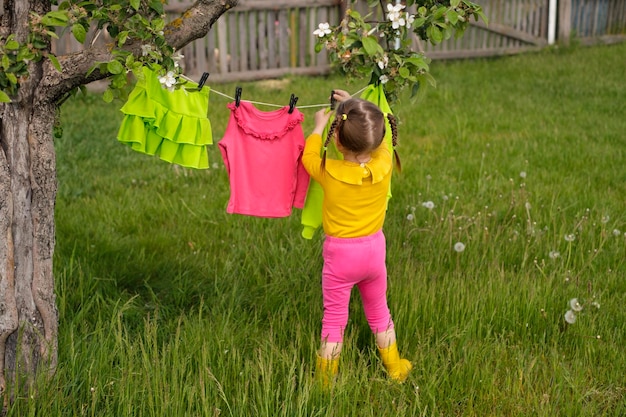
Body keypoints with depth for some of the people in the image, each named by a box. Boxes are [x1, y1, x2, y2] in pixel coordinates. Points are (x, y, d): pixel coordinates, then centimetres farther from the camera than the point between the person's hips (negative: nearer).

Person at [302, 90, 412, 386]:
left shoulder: (330, 172, -22)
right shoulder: (383, 164, -16)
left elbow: (308, 157, 1)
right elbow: (377, 141, 7)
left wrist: (319, 127, 15)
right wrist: (356, 109, 16)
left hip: (340, 253, -3)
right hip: (374, 249, 3)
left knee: (334, 318, 9)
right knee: (378, 311, 22)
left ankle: (325, 378, 19)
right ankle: (395, 368, 35)